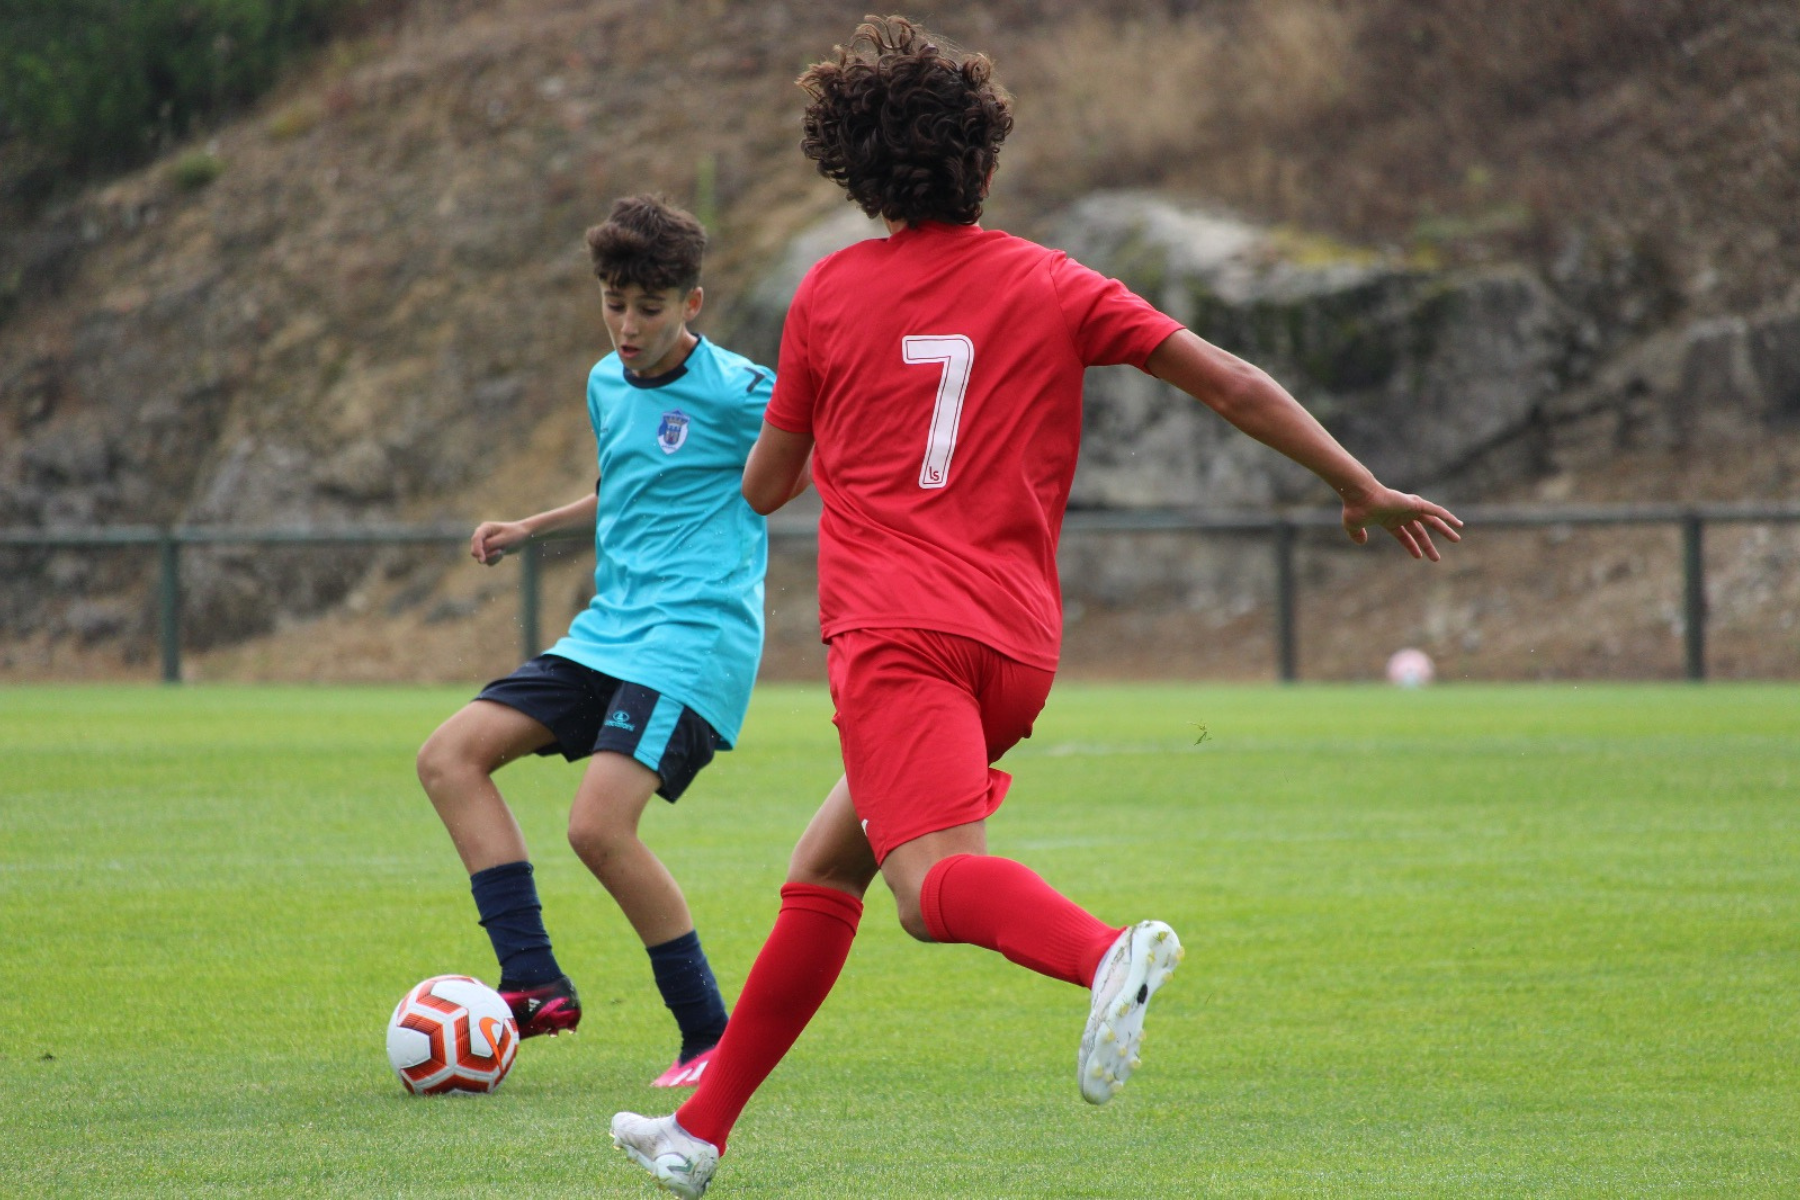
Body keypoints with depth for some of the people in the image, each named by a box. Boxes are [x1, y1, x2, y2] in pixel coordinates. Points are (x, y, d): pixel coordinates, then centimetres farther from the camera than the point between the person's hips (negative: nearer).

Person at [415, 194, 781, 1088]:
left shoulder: (735, 392, -10)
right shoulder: (607, 385, 14)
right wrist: (531, 529, 28)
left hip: (695, 638, -8)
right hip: (606, 635, 9)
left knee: (599, 825, -23)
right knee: (449, 757, -2)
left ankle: (713, 1038, -10)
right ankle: (535, 983, -6)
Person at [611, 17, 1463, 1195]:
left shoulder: (830, 293, 9)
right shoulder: (1052, 286, 12)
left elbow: (765, 486, 19)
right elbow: (1234, 386, 6)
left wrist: (768, 469, 43)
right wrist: (1362, 487, 14)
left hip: (894, 631, -5)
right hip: (1017, 646, 5)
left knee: (935, 878, -25)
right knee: (823, 868, 20)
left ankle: (1108, 953, -56)